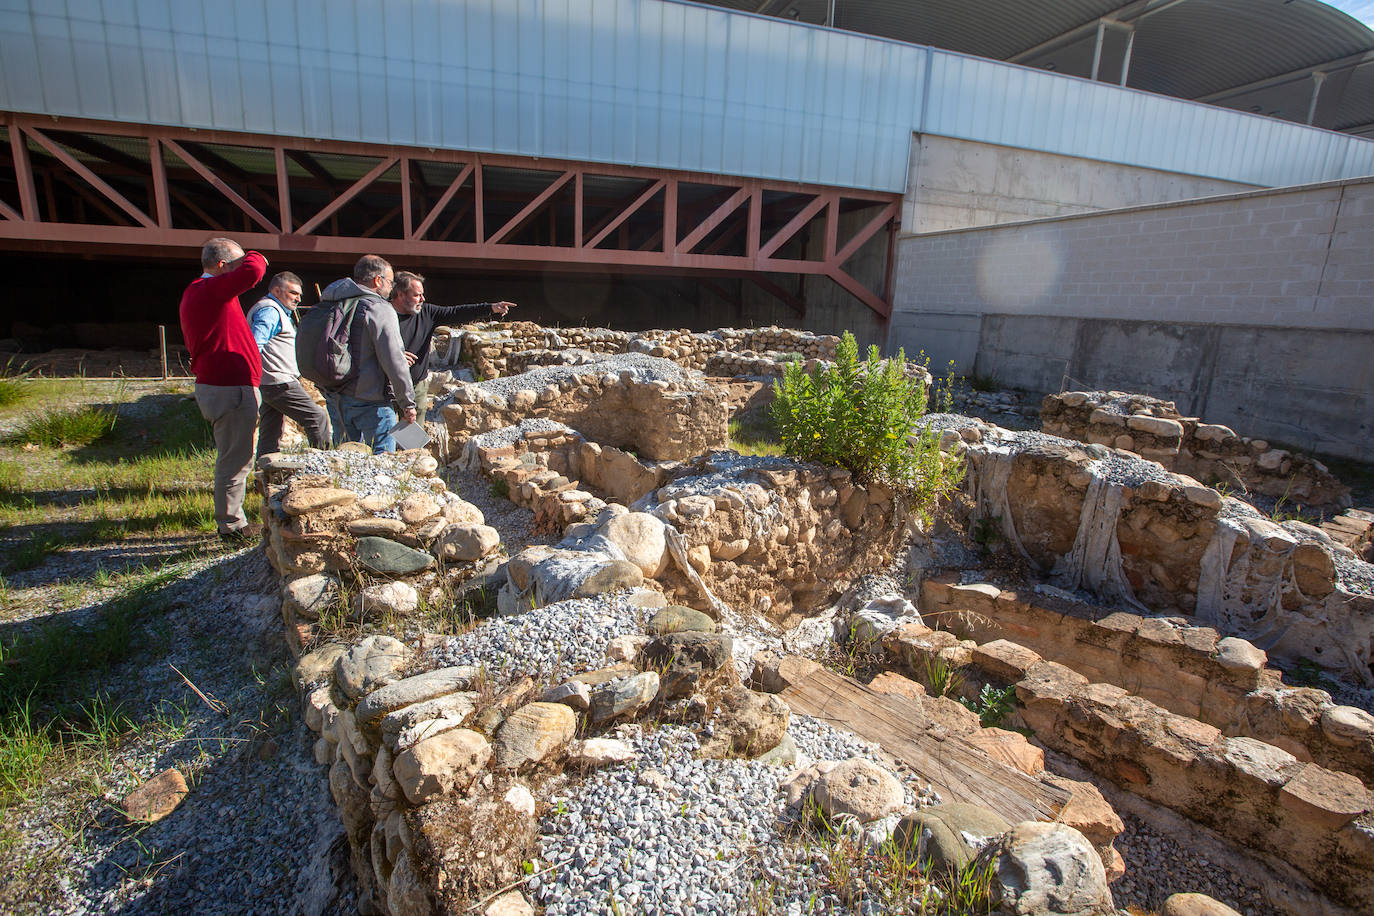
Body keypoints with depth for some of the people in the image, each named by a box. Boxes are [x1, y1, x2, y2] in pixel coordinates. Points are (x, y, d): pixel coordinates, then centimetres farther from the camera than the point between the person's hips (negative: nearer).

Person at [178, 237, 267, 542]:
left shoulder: (195, 293, 19)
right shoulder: (211, 290, -16)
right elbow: (252, 271, -29)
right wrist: (254, 258, -9)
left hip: (217, 383, 11)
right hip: (230, 389, -11)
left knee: (234, 458, 19)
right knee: (235, 459, -3)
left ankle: (231, 520, 29)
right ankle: (231, 525, 6)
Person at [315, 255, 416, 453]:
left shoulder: (330, 305, 10)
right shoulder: (379, 309, -13)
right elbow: (394, 362, -17)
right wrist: (408, 404, -11)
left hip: (335, 397, 8)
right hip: (370, 400, -7)